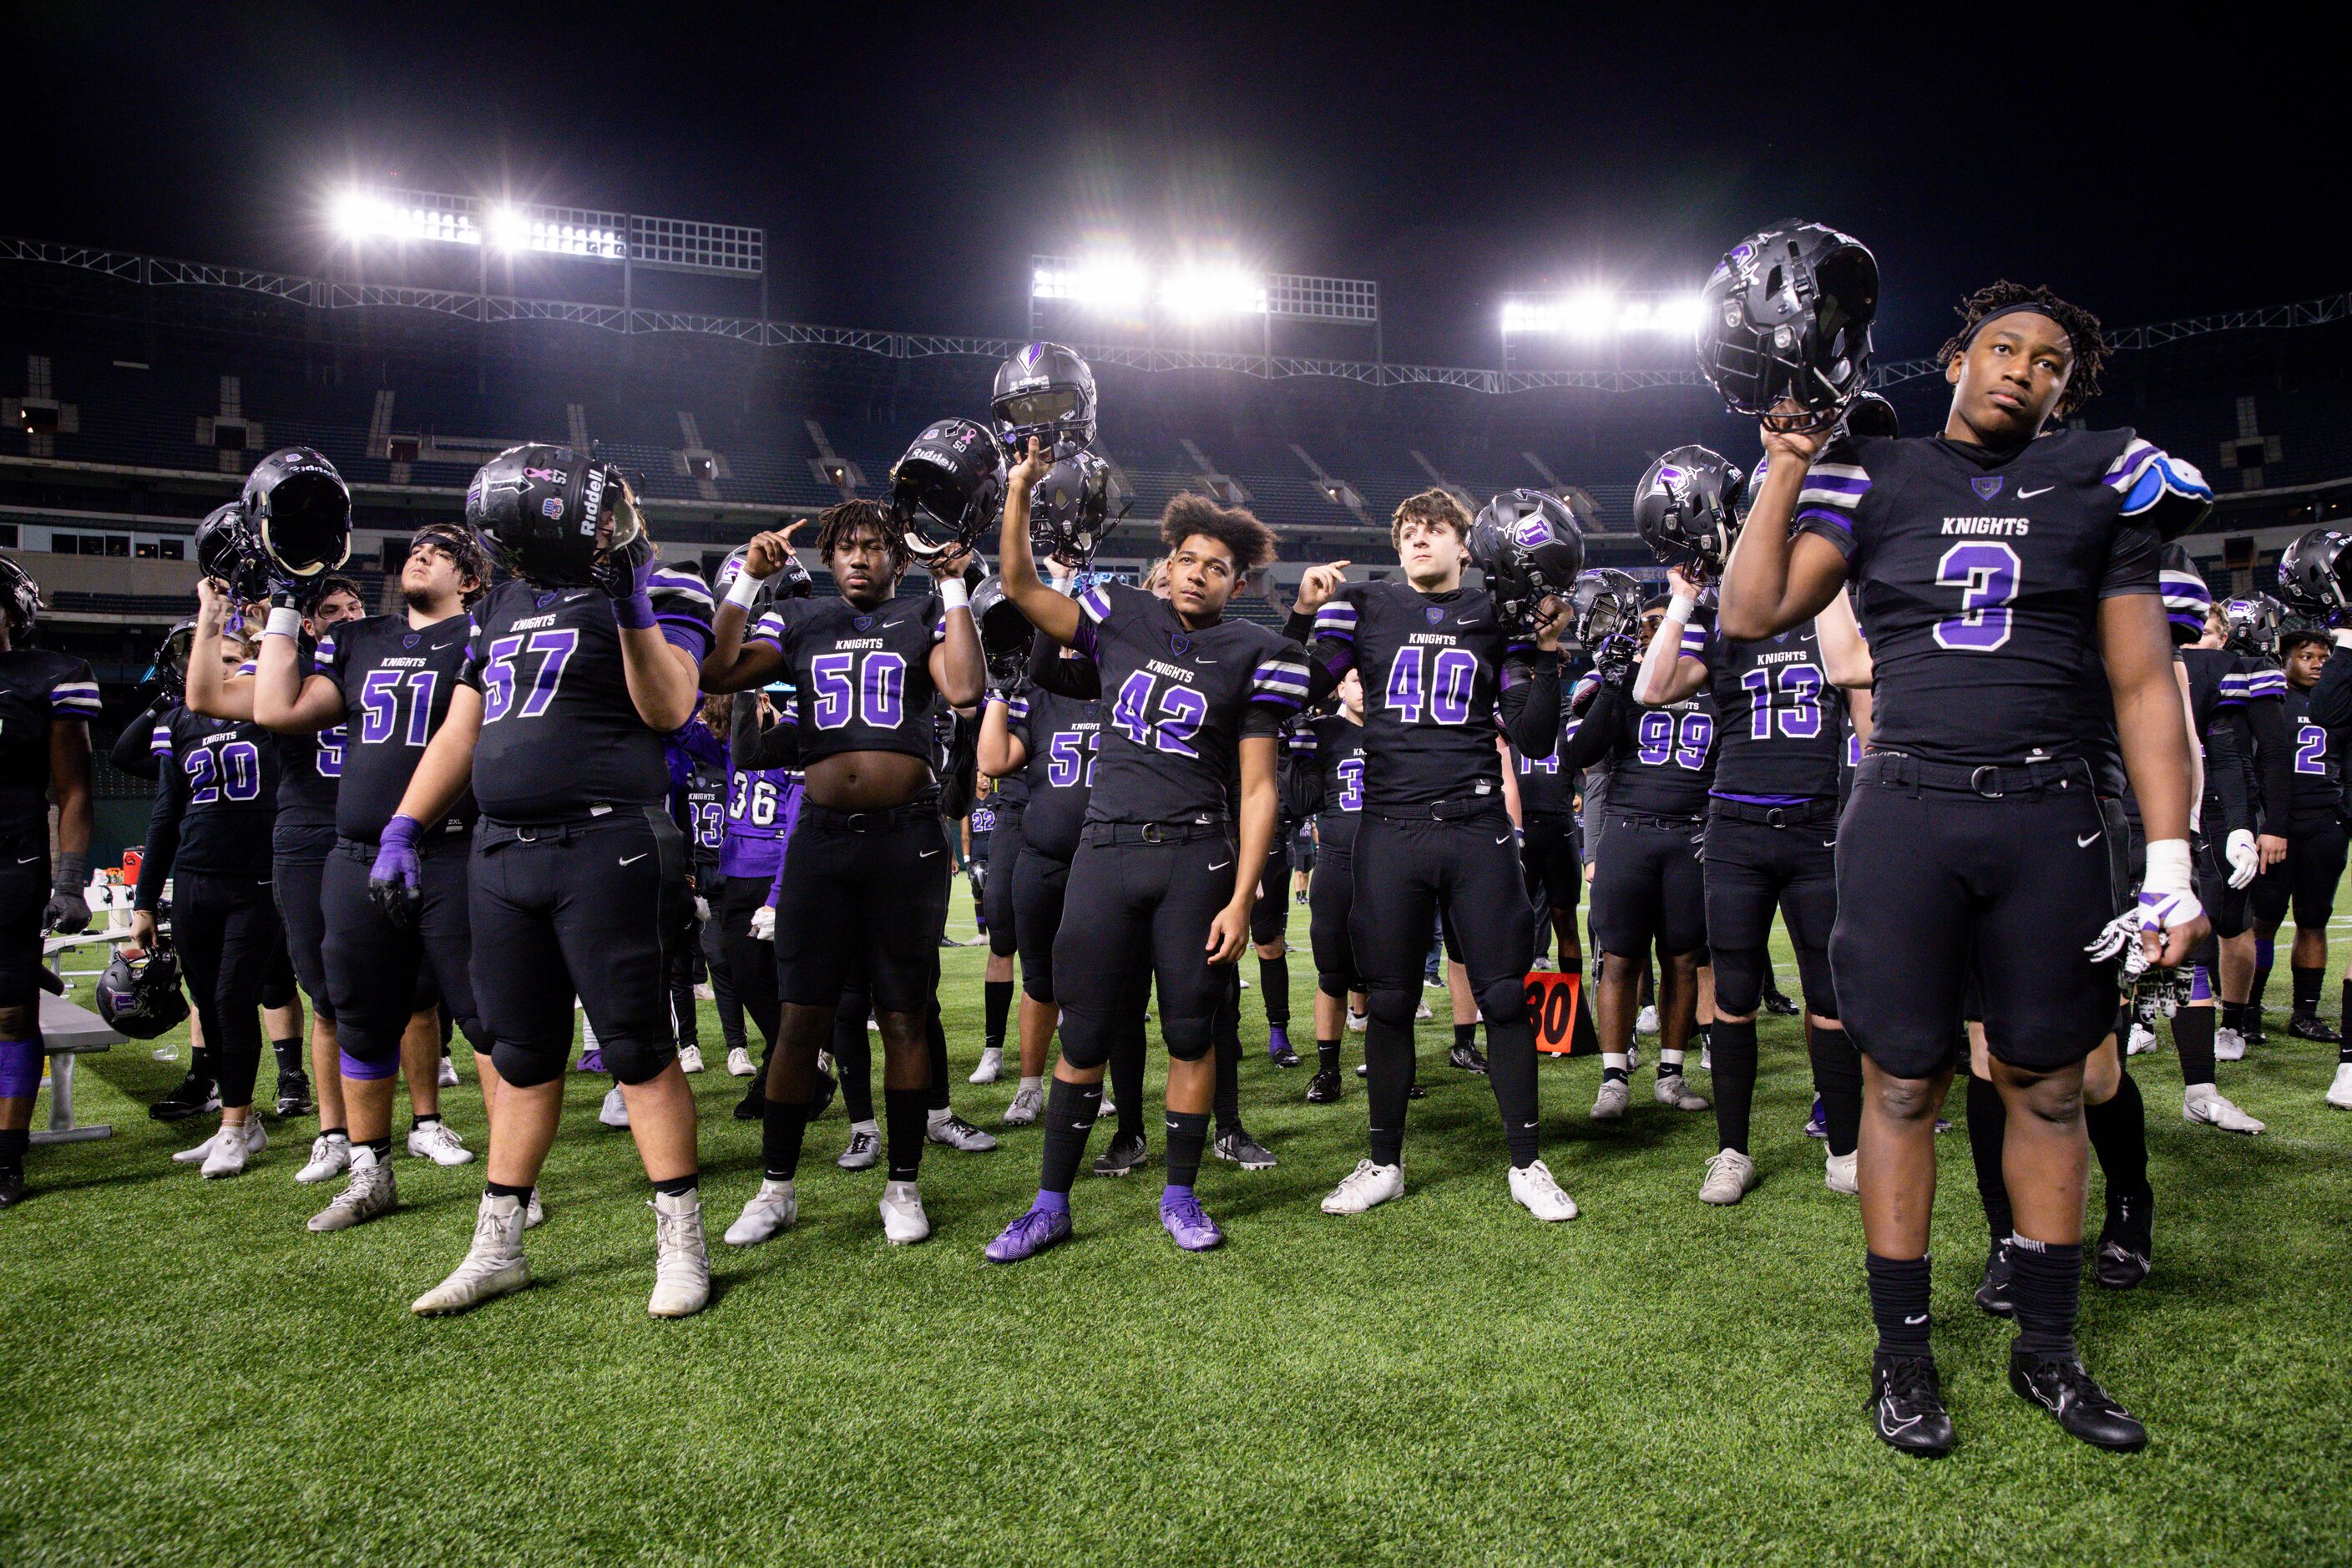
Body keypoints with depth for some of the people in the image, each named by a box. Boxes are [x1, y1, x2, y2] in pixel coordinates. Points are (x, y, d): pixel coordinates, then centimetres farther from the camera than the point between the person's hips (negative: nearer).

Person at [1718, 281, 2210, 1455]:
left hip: (2051, 822, 2)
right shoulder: (1873, 480, 8)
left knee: (2048, 1088, 8)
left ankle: (2047, 1350, 25)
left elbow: (2144, 684, 7)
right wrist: (1787, 468, -1)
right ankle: (1902, 1354, 17)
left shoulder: (2101, 482, 10)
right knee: (1903, 1086, 3)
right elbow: (1751, 617, -3)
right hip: (1906, 816, -1)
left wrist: (2170, 862, 1)